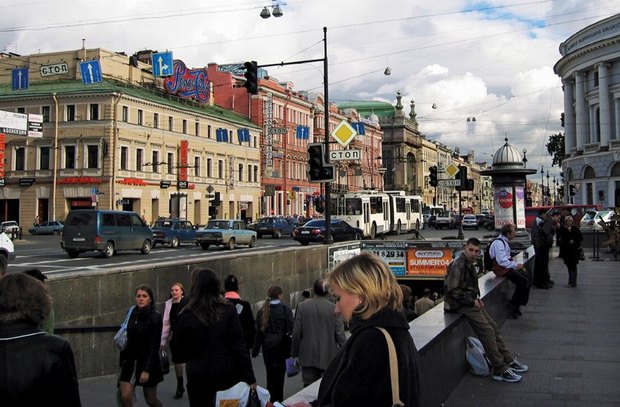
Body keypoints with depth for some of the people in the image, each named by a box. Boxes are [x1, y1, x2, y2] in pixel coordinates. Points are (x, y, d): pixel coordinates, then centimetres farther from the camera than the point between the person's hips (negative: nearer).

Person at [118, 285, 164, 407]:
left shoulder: (155, 317, -12)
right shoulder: (132, 314, 1)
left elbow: (154, 346, -16)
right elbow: (128, 339, 8)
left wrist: (146, 369, -21)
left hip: (148, 361, -4)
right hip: (130, 361, 4)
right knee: (125, 397, -8)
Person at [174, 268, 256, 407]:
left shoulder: (186, 316, -9)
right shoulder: (228, 310, -8)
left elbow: (180, 353, -1)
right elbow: (239, 346, -9)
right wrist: (250, 378, -5)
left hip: (199, 377, -1)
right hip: (228, 374, 1)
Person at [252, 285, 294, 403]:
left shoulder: (262, 310, 0)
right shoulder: (285, 309, -7)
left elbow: (259, 331, 1)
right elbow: (290, 328, -11)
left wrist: (255, 350, 6)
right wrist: (292, 347, -8)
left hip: (267, 345, 3)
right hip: (281, 345, -3)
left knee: (270, 372, 13)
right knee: (280, 372, 6)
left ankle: (270, 399, 17)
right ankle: (278, 400, 9)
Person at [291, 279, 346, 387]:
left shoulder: (302, 306, -5)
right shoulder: (334, 308, -10)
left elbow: (296, 332, -2)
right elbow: (340, 334, -8)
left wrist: (294, 354, 8)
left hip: (308, 357, 1)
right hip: (329, 356, -1)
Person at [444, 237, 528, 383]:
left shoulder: (469, 264, 15)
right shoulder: (458, 265, -17)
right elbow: (453, 291, -21)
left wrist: (477, 299, 8)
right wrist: (472, 301, -17)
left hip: (470, 302, 10)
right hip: (460, 304, -10)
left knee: (494, 328, 9)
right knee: (487, 331, -16)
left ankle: (508, 361, 19)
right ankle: (500, 370, -11)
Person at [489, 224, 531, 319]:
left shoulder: (505, 241, 13)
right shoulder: (498, 243, -19)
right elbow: (502, 261, -25)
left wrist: (518, 265, 9)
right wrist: (516, 265, -16)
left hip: (507, 266, 10)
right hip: (501, 268, -10)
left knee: (527, 278, 0)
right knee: (523, 281, -17)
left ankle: (517, 305, 5)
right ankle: (514, 307, -4)